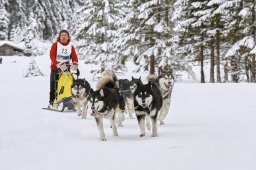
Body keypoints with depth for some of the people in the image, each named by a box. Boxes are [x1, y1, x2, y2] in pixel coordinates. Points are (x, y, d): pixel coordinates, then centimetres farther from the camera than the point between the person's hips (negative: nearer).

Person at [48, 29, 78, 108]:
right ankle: (51, 103, 5)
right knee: (54, 86, 0)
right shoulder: (55, 45, 0)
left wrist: (75, 64, -23)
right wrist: (57, 64, -28)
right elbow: (52, 56, -12)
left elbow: (74, 57, 0)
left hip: (66, 69, 2)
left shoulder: (71, 47, 9)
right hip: (55, 68, -2)